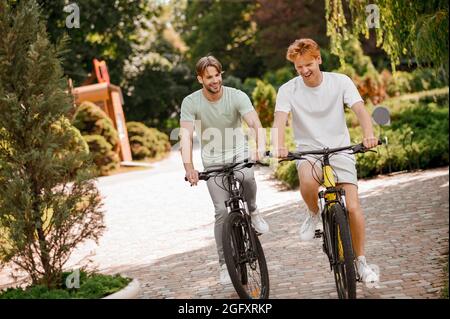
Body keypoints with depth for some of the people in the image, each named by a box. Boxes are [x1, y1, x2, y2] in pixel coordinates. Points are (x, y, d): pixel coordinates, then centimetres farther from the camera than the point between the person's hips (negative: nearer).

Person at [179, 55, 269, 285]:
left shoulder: (237, 96, -16)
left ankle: (253, 211, -1)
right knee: (222, 210, -8)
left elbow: (255, 123, -28)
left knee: (246, 177, -33)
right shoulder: (191, 102, -15)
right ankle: (224, 263, 4)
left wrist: (260, 147, -49)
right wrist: (188, 167, -40)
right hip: (213, 161, 0)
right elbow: (186, 135, -25)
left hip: (238, 153, 0)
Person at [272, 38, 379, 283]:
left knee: (352, 207, -11)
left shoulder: (340, 82, -5)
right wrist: (279, 145, -41)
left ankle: (361, 261, 8)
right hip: (308, 152, 0)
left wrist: (369, 134, -39)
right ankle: (314, 214, -2)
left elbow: (360, 110, -17)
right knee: (307, 181, -36)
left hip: (340, 150, 0)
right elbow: (280, 119, -19)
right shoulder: (288, 90, -5)